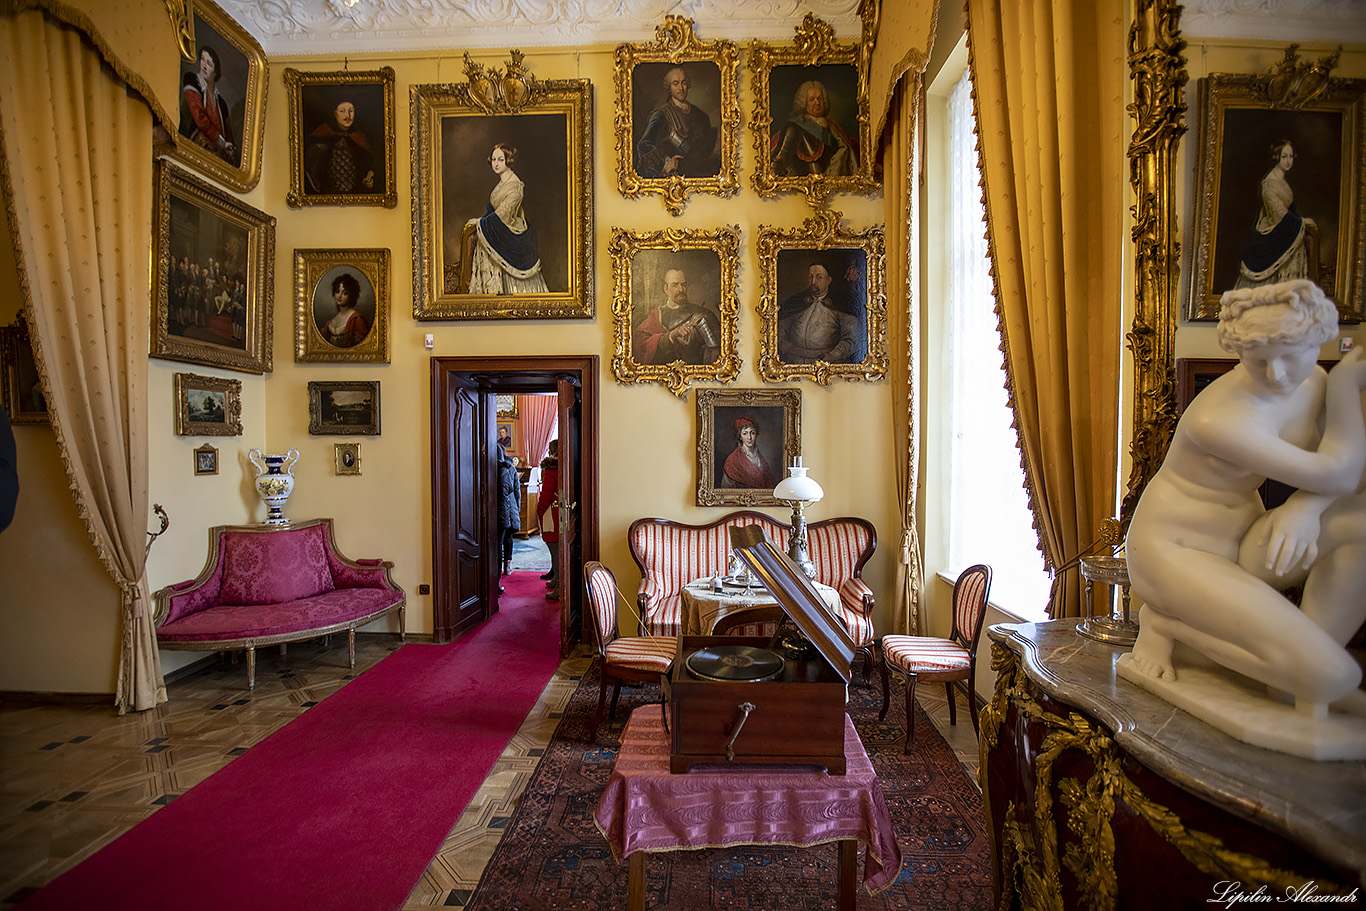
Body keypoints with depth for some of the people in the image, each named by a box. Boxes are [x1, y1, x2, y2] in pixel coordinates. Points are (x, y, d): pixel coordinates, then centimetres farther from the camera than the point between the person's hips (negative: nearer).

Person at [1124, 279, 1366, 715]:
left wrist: (1305, 508, -24)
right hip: (1173, 554, -8)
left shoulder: (1312, 383, 0)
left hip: (1239, 545, 8)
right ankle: (1164, 620, 3)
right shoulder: (1217, 420, -27)